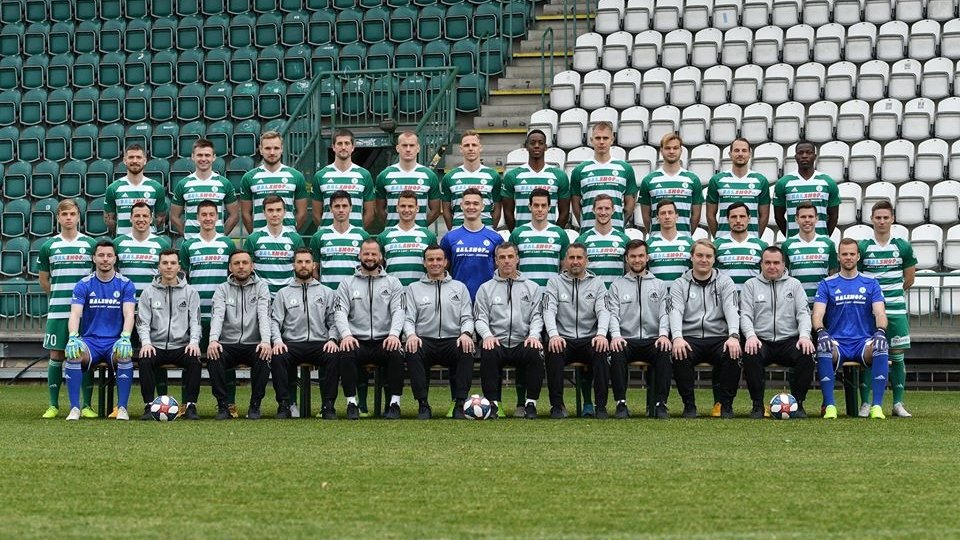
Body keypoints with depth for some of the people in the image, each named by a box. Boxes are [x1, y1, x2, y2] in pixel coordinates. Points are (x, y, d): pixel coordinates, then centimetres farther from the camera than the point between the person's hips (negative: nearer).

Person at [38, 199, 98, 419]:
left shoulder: (90, 244, 4)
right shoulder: (49, 246, 7)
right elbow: (44, 280, 15)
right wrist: (58, 297, 11)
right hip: (57, 311, 1)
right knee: (56, 355, 2)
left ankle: (87, 405, 6)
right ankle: (54, 405, 9)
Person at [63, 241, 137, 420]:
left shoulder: (125, 285, 4)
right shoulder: (83, 285, 5)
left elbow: (129, 314, -7)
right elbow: (75, 314, -6)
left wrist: (125, 338, -28)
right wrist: (73, 337, -27)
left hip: (115, 342, -1)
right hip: (90, 341, 1)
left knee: (124, 353, -36)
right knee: (73, 353, -33)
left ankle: (122, 408, -27)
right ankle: (74, 408, -27)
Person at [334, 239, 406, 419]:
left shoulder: (392, 283, 13)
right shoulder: (347, 283, 13)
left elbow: (398, 311, 0)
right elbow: (340, 312, 1)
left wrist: (394, 334, -20)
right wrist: (346, 335, -19)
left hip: (384, 341, 0)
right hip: (357, 341, 0)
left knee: (397, 353, -33)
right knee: (346, 353, -34)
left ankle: (394, 403, -24)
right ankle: (351, 402, -25)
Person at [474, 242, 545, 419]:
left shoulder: (532, 288, 17)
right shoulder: (486, 289, 15)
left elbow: (537, 316, 9)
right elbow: (480, 318, 7)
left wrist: (533, 335, -12)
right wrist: (487, 335, -14)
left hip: (523, 343, 0)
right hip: (496, 342, 0)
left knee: (535, 352, -33)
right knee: (488, 353, -35)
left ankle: (530, 403, -21)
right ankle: (493, 403, -24)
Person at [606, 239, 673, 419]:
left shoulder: (659, 285, 18)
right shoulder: (617, 286, 16)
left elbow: (664, 314, 7)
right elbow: (613, 314, 4)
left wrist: (663, 334, -14)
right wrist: (615, 335, -17)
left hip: (652, 340, 0)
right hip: (626, 340, 0)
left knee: (665, 352, -34)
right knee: (616, 353, -36)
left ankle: (661, 404, -30)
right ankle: (621, 403, -29)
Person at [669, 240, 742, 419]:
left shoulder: (725, 282, 11)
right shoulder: (680, 284, 10)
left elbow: (731, 310, -5)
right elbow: (676, 312, -6)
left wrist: (734, 336, -25)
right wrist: (677, 337, -27)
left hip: (718, 337, 0)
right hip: (690, 338, 0)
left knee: (732, 354, -32)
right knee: (680, 356, -33)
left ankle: (726, 404, -15)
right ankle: (689, 405, -17)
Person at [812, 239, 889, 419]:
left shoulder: (871, 284, 14)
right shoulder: (827, 284, 11)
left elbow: (880, 313, 2)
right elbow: (818, 313, 0)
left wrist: (880, 331, -21)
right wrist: (821, 332, -23)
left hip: (864, 343, 0)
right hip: (837, 343, 0)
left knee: (880, 347, -34)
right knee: (823, 347, -36)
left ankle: (877, 405, -35)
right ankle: (829, 405, -35)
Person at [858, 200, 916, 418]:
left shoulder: (903, 247, 5)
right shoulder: (862, 247, 1)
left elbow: (909, 279, 14)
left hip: (896, 310, 1)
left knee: (897, 355, 3)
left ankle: (898, 404, 10)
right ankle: (865, 404, 2)